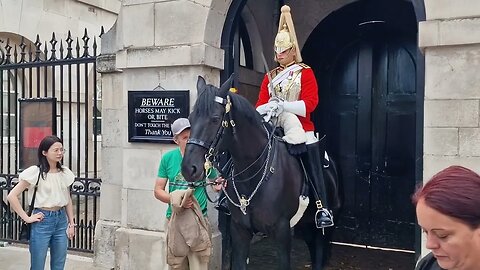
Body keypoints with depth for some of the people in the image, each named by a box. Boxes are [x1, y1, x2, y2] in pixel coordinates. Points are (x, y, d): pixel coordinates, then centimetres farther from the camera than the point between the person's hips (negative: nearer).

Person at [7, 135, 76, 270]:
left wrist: (71, 223, 10)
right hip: (42, 221, -4)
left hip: (61, 219, 5)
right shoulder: (35, 172, -10)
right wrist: (26, 218, -11)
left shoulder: (65, 172, 4)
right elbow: (11, 196, -11)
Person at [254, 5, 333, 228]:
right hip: (273, 128, 4)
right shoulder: (269, 77, 18)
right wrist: (263, 109, -15)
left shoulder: (305, 72, 4)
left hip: (300, 129, -4)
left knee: (313, 168, -10)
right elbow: (260, 103, 10)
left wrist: (282, 105, -22)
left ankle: (323, 209, -6)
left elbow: (310, 102, -10)